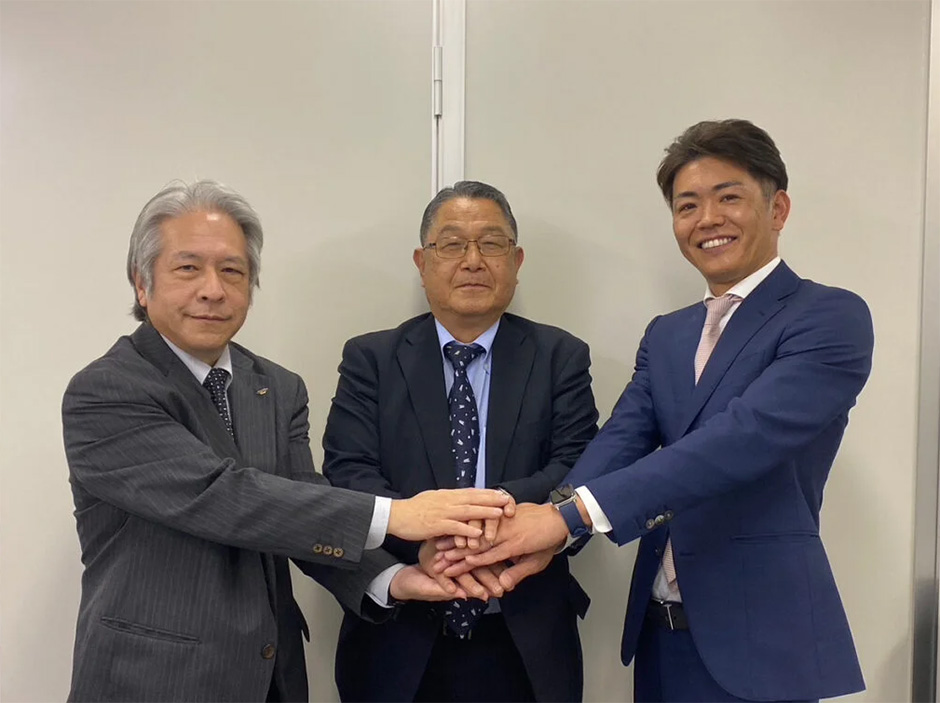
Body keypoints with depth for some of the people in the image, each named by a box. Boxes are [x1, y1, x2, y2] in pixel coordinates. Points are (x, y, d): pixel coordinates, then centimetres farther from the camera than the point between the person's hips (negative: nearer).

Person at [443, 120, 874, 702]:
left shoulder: (831, 318, -9)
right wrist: (545, 532, -24)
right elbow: (621, 441, -4)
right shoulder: (666, 335, 11)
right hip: (661, 632, 6)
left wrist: (572, 511, -30)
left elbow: (744, 437, -23)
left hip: (762, 638, -5)